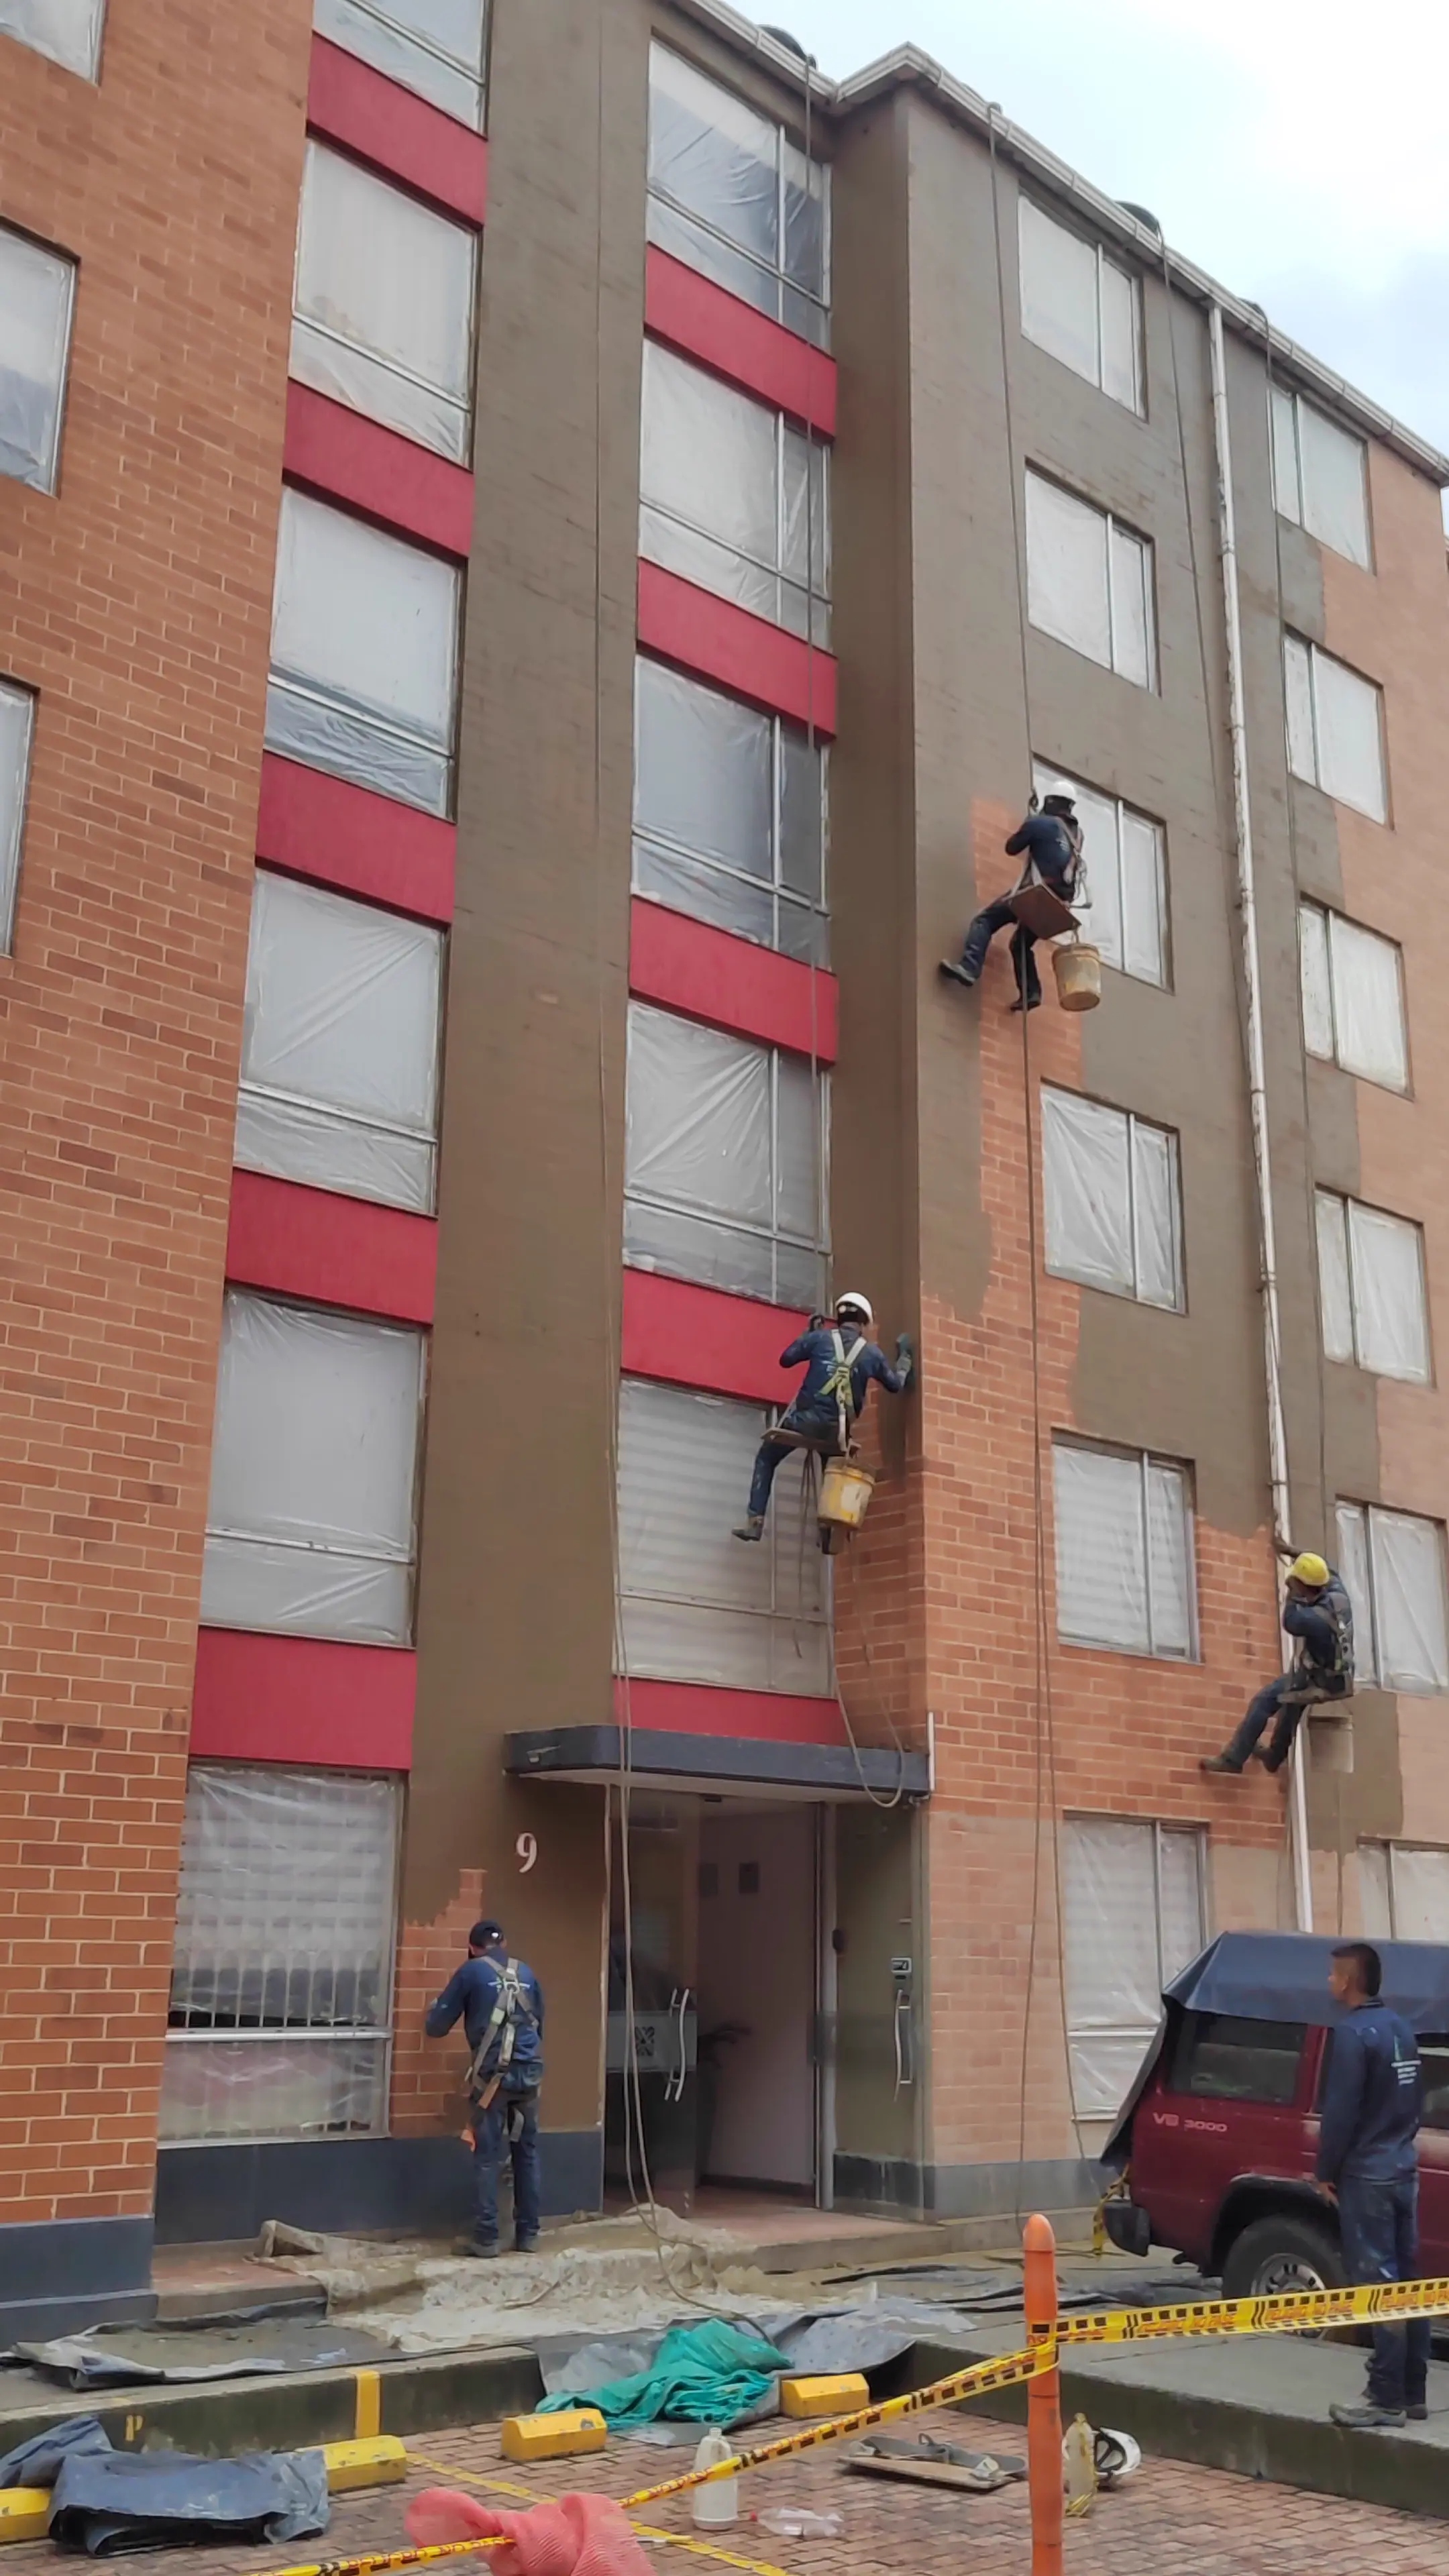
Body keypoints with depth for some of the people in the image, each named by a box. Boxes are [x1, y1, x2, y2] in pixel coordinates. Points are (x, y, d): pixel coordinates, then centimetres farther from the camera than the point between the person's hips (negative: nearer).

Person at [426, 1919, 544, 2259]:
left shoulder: (470, 1972, 3)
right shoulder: (526, 1973, 16)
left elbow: (436, 2027, 6)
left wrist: (434, 2010, 28)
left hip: (493, 2074, -4)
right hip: (529, 2071, 4)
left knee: (487, 2156, 0)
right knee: (527, 2153, 11)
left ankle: (485, 2238, -1)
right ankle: (528, 2233, 15)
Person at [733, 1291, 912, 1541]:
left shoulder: (820, 1337, 4)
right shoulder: (872, 1352, 10)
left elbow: (786, 1359, 13)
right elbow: (897, 1386, 24)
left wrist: (809, 1334, 25)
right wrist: (904, 1356, 41)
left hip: (806, 1418, -2)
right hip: (837, 1428, 2)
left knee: (766, 1458, 16)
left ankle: (755, 1520, 3)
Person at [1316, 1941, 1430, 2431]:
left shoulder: (1352, 2032, -16)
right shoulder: (1401, 2029, 10)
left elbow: (1340, 2112, -18)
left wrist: (1326, 2171, -8)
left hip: (1366, 2175, -9)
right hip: (1403, 2168, 9)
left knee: (1378, 2284, -5)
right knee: (1407, 2280, 12)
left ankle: (1386, 2398, -2)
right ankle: (1413, 2391, 17)